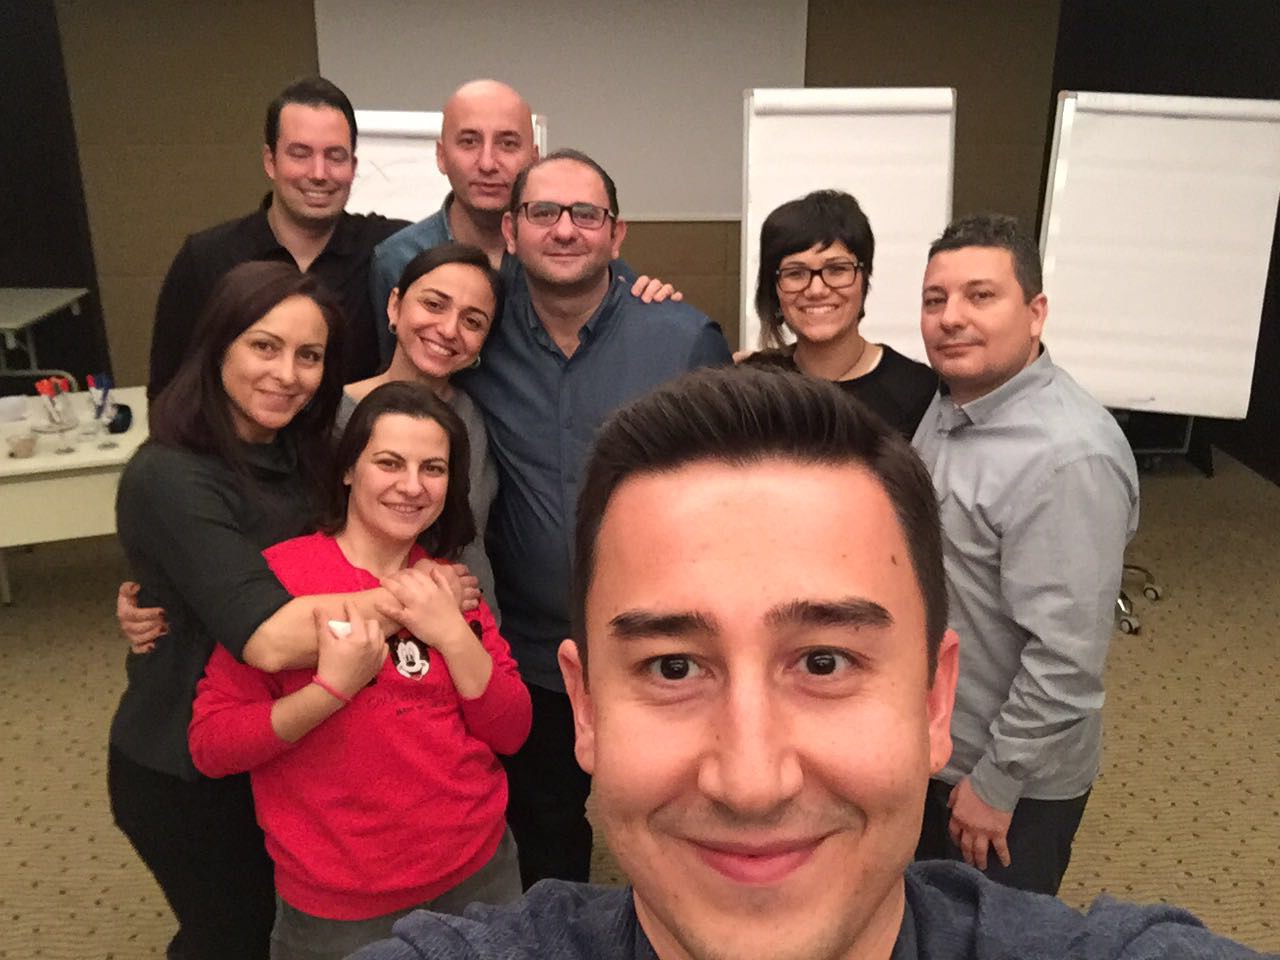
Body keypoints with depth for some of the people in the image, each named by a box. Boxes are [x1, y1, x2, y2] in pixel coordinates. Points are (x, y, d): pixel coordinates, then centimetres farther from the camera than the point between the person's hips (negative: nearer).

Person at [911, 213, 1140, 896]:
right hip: (930, 746, 8)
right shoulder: (950, 401, 0)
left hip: (1013, 777, -8)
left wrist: (995, 782, -19)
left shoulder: (1067, 457, -30)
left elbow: (1066, 658, -29)